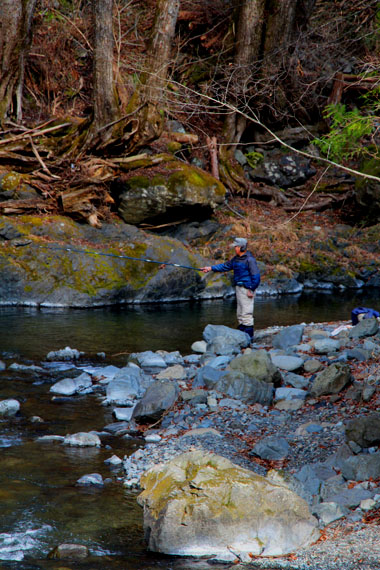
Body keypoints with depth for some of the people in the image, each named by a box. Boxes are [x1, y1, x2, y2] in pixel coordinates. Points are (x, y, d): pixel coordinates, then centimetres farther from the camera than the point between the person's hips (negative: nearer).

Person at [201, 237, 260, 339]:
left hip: (246, 288, -10)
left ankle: (249, 336, -7)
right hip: (239, 288, 10)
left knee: (246, 313, -9)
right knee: (240, 314, 12)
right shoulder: (236, 258, 13)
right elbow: (225, 266, 20)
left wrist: (251, 290, -17)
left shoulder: (249, 259, -14)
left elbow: (256, 276, -16)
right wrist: (211, 268, 12)